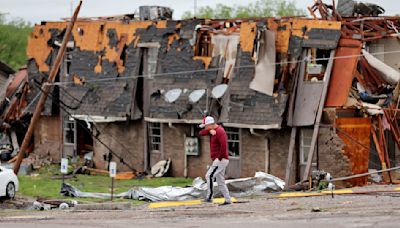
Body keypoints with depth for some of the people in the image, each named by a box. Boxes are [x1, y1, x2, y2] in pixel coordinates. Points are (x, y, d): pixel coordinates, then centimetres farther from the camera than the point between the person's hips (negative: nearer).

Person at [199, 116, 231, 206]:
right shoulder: (213, 130, 13)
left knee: (209, 176, -20)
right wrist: (209, 131, -15)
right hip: (217, 161, 10)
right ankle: (227, 200, 14)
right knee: (220, 182, 12)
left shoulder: (220, 131, -16)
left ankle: (209, 197, -22)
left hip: (221, 160, -10)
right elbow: (201, 133, 4)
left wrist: (219, 158, -22)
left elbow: (224, 145, -27)